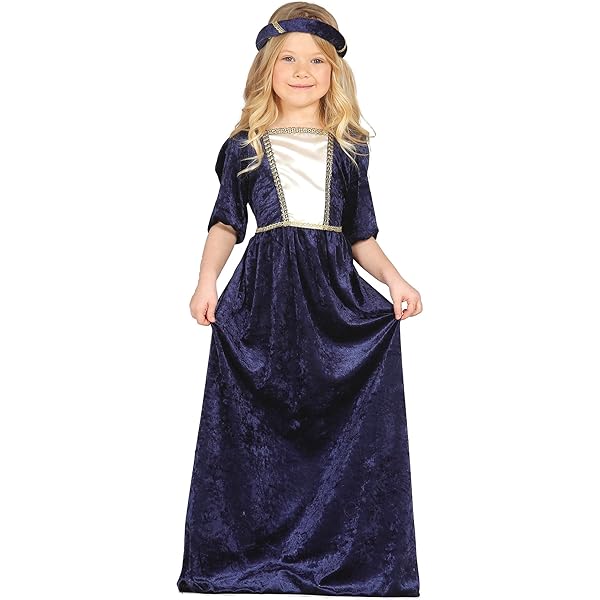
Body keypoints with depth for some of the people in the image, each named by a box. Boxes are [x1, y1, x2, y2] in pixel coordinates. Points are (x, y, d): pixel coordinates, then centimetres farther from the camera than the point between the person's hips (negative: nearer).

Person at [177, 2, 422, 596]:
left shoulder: (349, 148, 13)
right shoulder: (244, 146, 9)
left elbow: (361, 235, 14)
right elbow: (226, 220, 9)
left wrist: (392, 278, -2)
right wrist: (207, 279, -7)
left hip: (337, 296, 1)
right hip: (263, 298, -1)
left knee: (350, 427, -1)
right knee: (255, 425, 1)